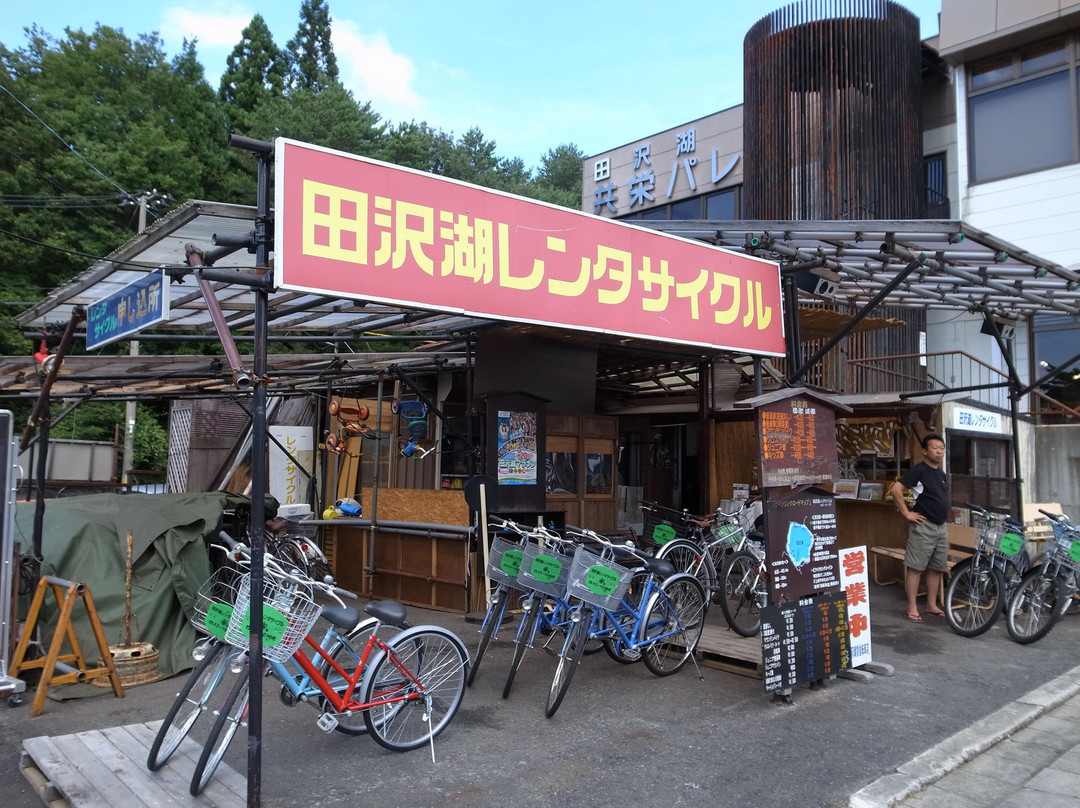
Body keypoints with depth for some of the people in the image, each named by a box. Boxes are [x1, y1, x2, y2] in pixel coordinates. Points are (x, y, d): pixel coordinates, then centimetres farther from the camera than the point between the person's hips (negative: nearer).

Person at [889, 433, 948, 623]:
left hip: (941, 526, 8)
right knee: (915, 568, -5)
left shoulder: (941, 474, 13)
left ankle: (932, 605, 21)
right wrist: (907, 513, -17)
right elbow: (895, 490, -21)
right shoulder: (918, 470, -12)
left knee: (936, 568, 12)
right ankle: (912, 608, -2)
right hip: (923, 526, -8)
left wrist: (943, 515, 17)